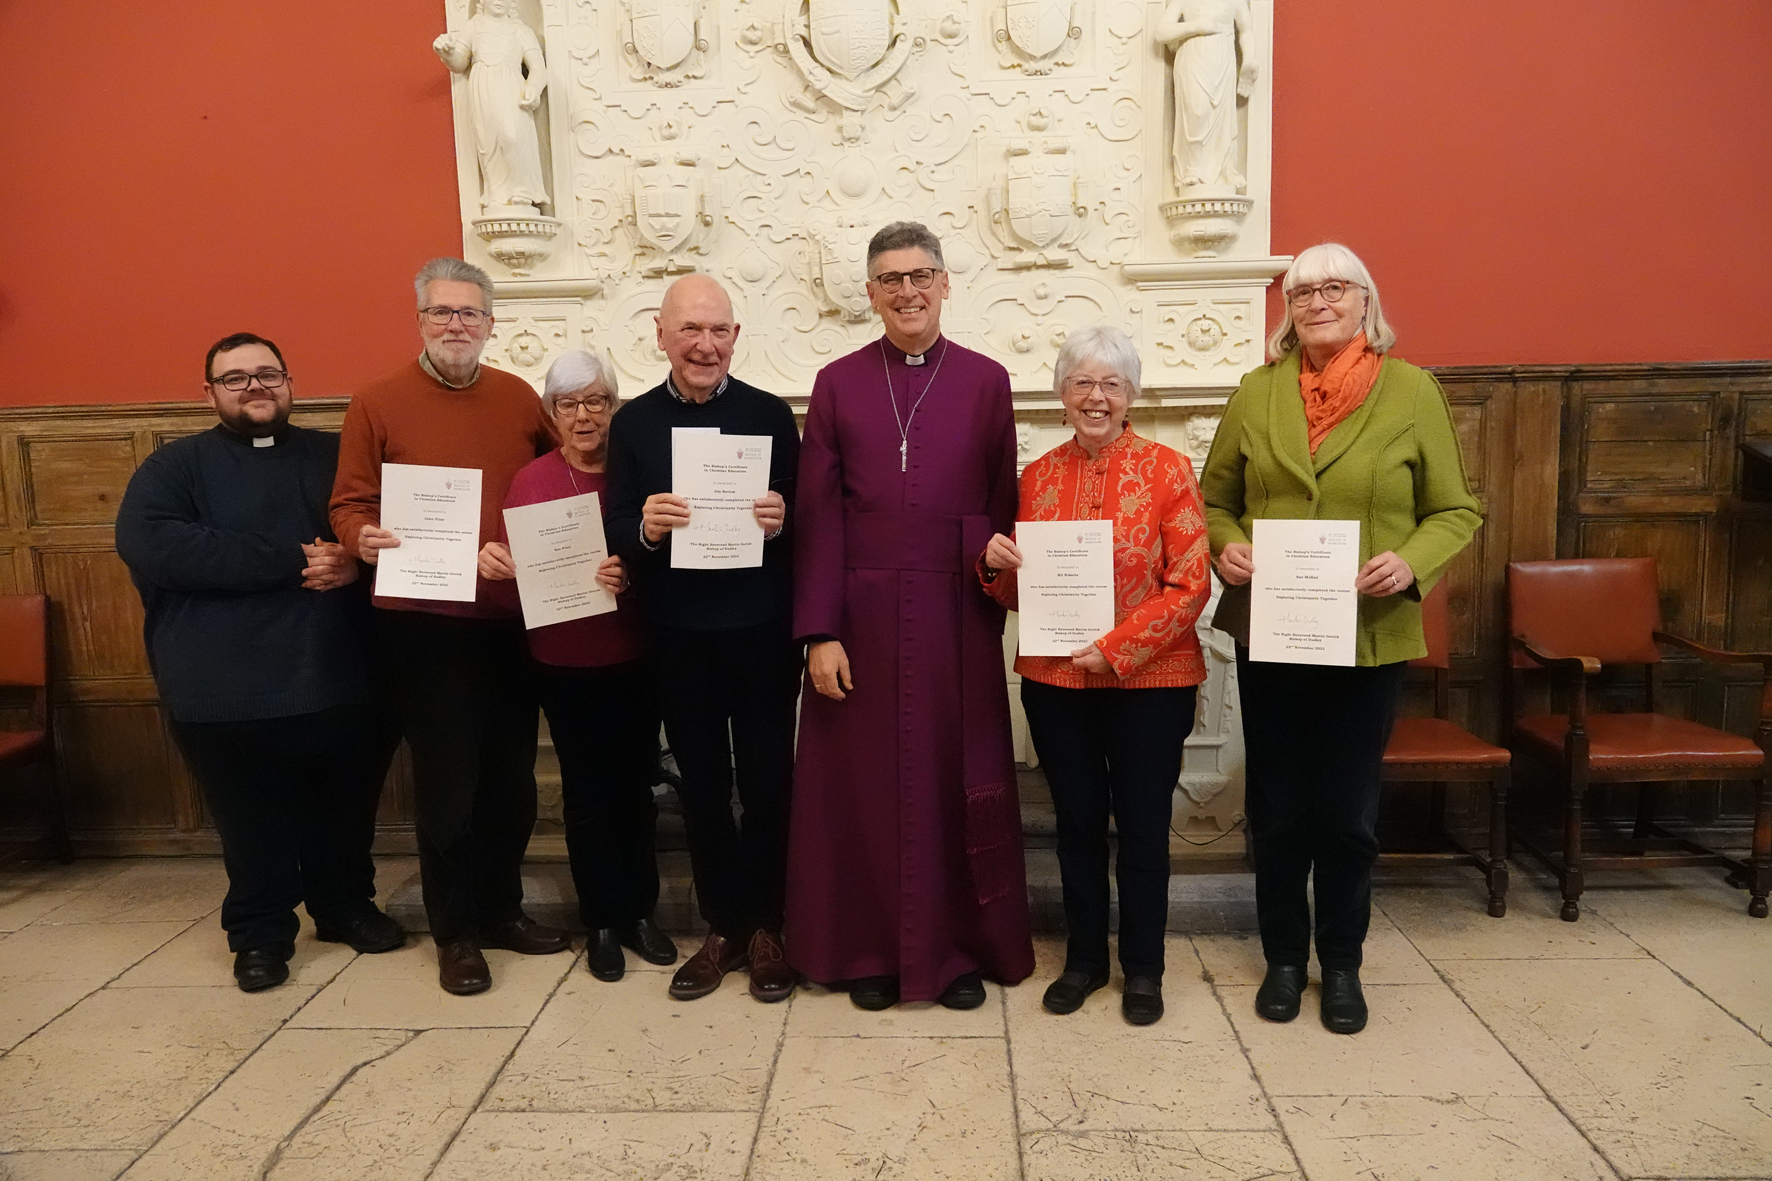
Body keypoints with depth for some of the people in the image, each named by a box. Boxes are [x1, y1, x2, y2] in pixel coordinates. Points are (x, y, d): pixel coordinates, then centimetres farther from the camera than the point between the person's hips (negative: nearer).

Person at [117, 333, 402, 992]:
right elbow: (145, 542, -13)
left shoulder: (336, 457, 12)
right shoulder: (176, 466, 4)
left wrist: (356, 561, -13)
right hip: (229, 696, -2)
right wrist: (293, 560, -18)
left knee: (348, 810, 13)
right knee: (253, 827, 8)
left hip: (343, 684, 2)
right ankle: (260, 932, 28)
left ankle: (345, 905, 35)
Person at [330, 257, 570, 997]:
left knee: (512, 777, 13)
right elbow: (348, 504, -2)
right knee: (447, 783, 5)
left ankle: (502, 909, 31)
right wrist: (363, 538, -24)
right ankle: (455, 932, 22)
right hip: (423, 625, -3)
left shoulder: (520, 399, 7)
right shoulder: (377, 404, -2)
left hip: (513, 619, 4)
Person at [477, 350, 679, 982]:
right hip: (566, 663, 0)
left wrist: (634, 573, -21)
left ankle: (640, 911, 26)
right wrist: (493, 562, -18)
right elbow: (513, 564, 3)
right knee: (587, 792, 8)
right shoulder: (530, 480, 0)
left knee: (636, 787, 9)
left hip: (634, 658, 1)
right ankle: (602, 921, 23)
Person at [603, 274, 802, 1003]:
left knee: (767, 781, 7)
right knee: (701, 785, 12)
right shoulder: (633, 422, 3)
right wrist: (645, 529, -21)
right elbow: (616, 538, 1)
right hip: (676, 638, 2)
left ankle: (766, 926, 25)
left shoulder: (771, 414, 0)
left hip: (762, 633, -1)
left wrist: (781, 523, -21)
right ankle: (722, 927, 28)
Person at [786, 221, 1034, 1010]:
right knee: (864, 783, 7)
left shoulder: (985, 381, 5)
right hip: (862, 615, 0)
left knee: (958, 783, 7)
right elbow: (817, 517, 0)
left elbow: (1002, 509, 4)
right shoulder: (837, 383, 5)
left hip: (956, 617, 0)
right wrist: (818, 632, -6)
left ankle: (961, 948, 23)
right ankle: (872, 950, 23)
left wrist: (998, 596, -2)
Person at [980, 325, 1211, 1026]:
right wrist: (996, 565, -10)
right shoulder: (1037, 477, 7)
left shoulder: (1167, 470, -4)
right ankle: (1084, 958, 30)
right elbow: (1020, 593, 13)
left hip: (1148, 682, -3)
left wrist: (1115, 649, -17)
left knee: (1142, 828, 7)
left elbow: (1190, 585, -9)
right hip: (1054, 681, 3)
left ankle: (1143, 969, 25)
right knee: (1077, 824, 13)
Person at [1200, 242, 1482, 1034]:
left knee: (1347, 812, 10)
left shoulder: (1411, 390, -1)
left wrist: (1413, 562, -17)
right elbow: (1214, 499, 9)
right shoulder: (1257, 393, 4)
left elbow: (1455, 510, 1)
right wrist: (1227, 546, -12)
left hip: (1370, 637, -1)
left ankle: (1342, 963, 30)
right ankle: (1283, 958, 30)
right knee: (1276, 809, 11)